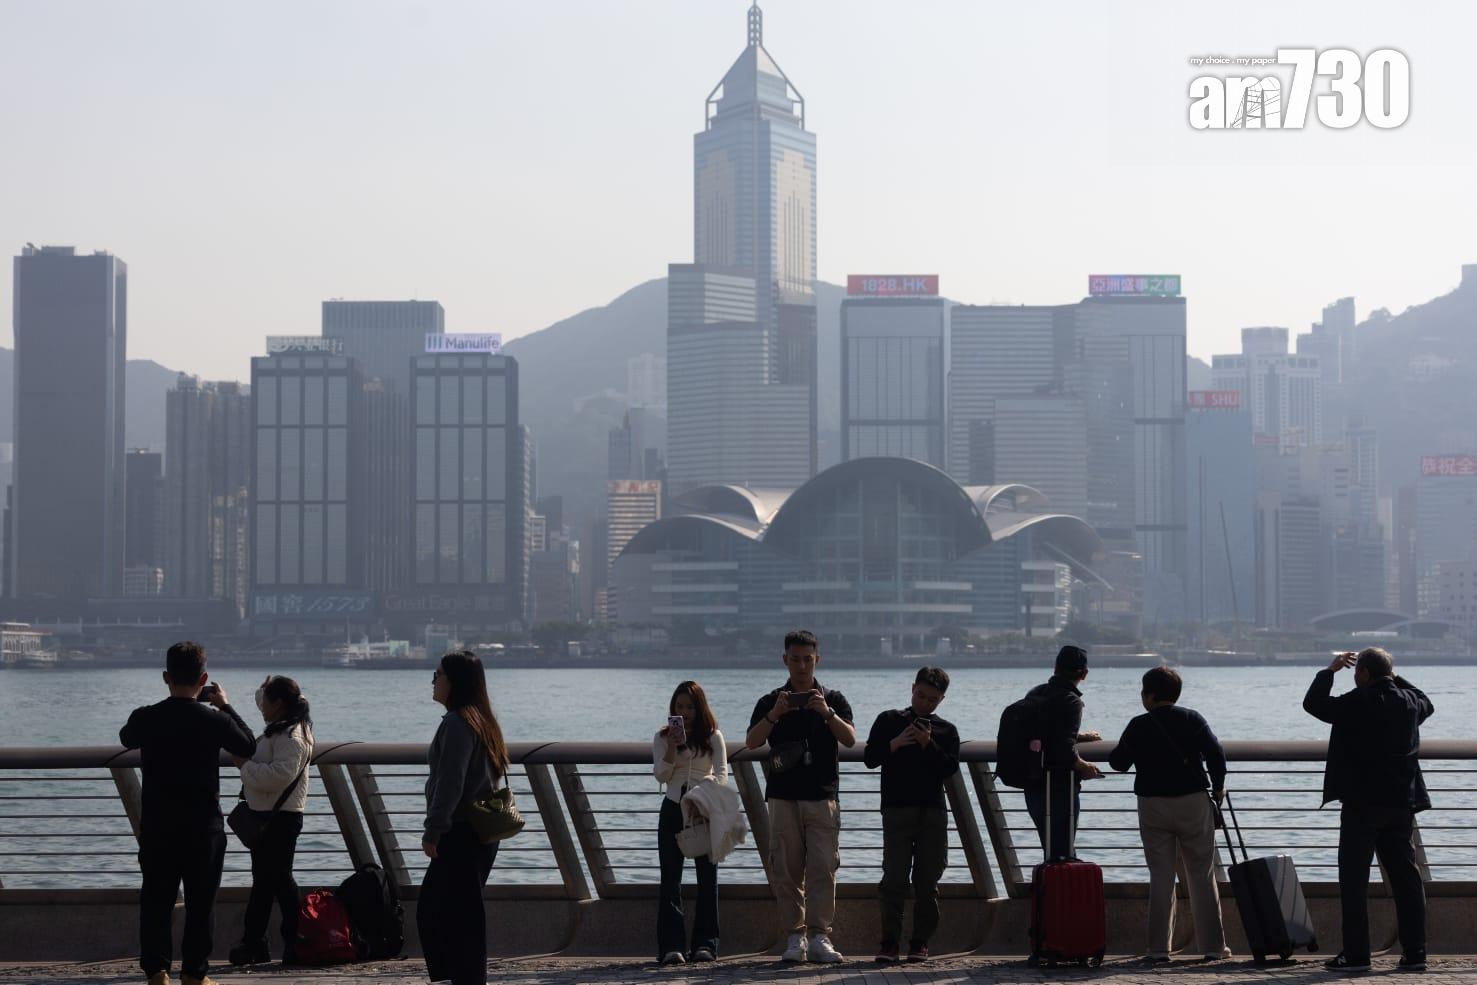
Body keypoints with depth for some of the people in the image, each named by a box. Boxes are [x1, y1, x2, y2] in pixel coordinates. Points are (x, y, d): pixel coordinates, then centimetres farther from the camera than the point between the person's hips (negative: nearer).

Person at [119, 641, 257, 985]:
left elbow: (127, 739, 16)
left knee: (156, 899, 10)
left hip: (157, 825, 1)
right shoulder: (214, 720, -12)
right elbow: (248, 746, 7)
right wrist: (226, 707, 16)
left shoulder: (146, 718, -8)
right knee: (200, 901, 9)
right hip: (204, 827, -1)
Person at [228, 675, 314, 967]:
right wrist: (266, 687, 16)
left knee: (279, 879, -7)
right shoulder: (279, 729, 14)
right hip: (266, 815, 11)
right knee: (263, 880, 14)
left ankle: (294, 945, -3)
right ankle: (252, 944, 21)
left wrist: (244, 764, -21)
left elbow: (279, 776, -30)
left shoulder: (290, 737, -19)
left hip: (279, 819, -11)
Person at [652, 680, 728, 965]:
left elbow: (721, 774, -3)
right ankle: (671, 946, -8)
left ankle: (704, 944, 3)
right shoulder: (663, 738, 8)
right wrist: (673, 746, -15)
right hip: (673, 810, 1)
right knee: (670, 879, -5)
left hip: (704, 810, -1)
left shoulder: (713, 737, 6)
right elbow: (661, 775, -2)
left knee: (707, 877, -1)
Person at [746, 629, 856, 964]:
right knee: (786, 871, -1)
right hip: (783, 797, 1)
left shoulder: (833, 700, 10)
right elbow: (752, 742, -5)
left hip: (822, 797, -1)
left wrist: (827, 713, -21)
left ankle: (820, 937, -10)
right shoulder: (771, 701, 10)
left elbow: (850, 739, -5)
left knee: (823, 868, -9)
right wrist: (774, 714, -20)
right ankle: (795, 936, 2)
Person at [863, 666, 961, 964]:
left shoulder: (946, 730, 11)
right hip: (897, 809, -2)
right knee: (894, 878, -7)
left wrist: (929, 745, -13)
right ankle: (889, 942, -4)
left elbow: (950, 769, -1)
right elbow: (870, 758, 2)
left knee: (927, 881, 2)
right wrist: (894, 744, -13)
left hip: (933, 812, 2)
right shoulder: (889, 721, 8)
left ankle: (920, 942, 8)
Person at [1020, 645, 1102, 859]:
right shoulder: (1070, 701, -14)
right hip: (1061, 789, -8)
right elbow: (1064, 750, -23)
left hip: (1033, 787, 8)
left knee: (1051, 850, 18)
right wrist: (1084, 767, -6)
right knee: (1062, 853, -3)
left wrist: (1079, 737, 29)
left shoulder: (1034, 694, 10)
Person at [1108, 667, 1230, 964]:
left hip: (1153, 807, 0)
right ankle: (1213, 946, 7)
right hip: (1193, 803, 0)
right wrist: (1218, 786, 5)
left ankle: (1159, 948, -1)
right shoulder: (1192, 719, -2)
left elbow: (1118, 762, 3)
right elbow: (1216, 753, -9)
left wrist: (1120, 748, 24)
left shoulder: (1138, 726, -2)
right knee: (1202, 876, 7)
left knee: (1160, 877, 4)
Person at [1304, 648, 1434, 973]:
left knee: (1354, 879, -1)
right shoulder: (1409, 702, 6)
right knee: (1406, 877, 8)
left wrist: (1330, 670, 9)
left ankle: (1356, 954, -4)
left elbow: (1313, 703, -3)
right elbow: (1428, 705, 31)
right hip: (1402, 803, 6)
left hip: (1362, 804, -6)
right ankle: (1414, 953, 8)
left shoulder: (1357, 703, -12)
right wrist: (1395, 678, 31)